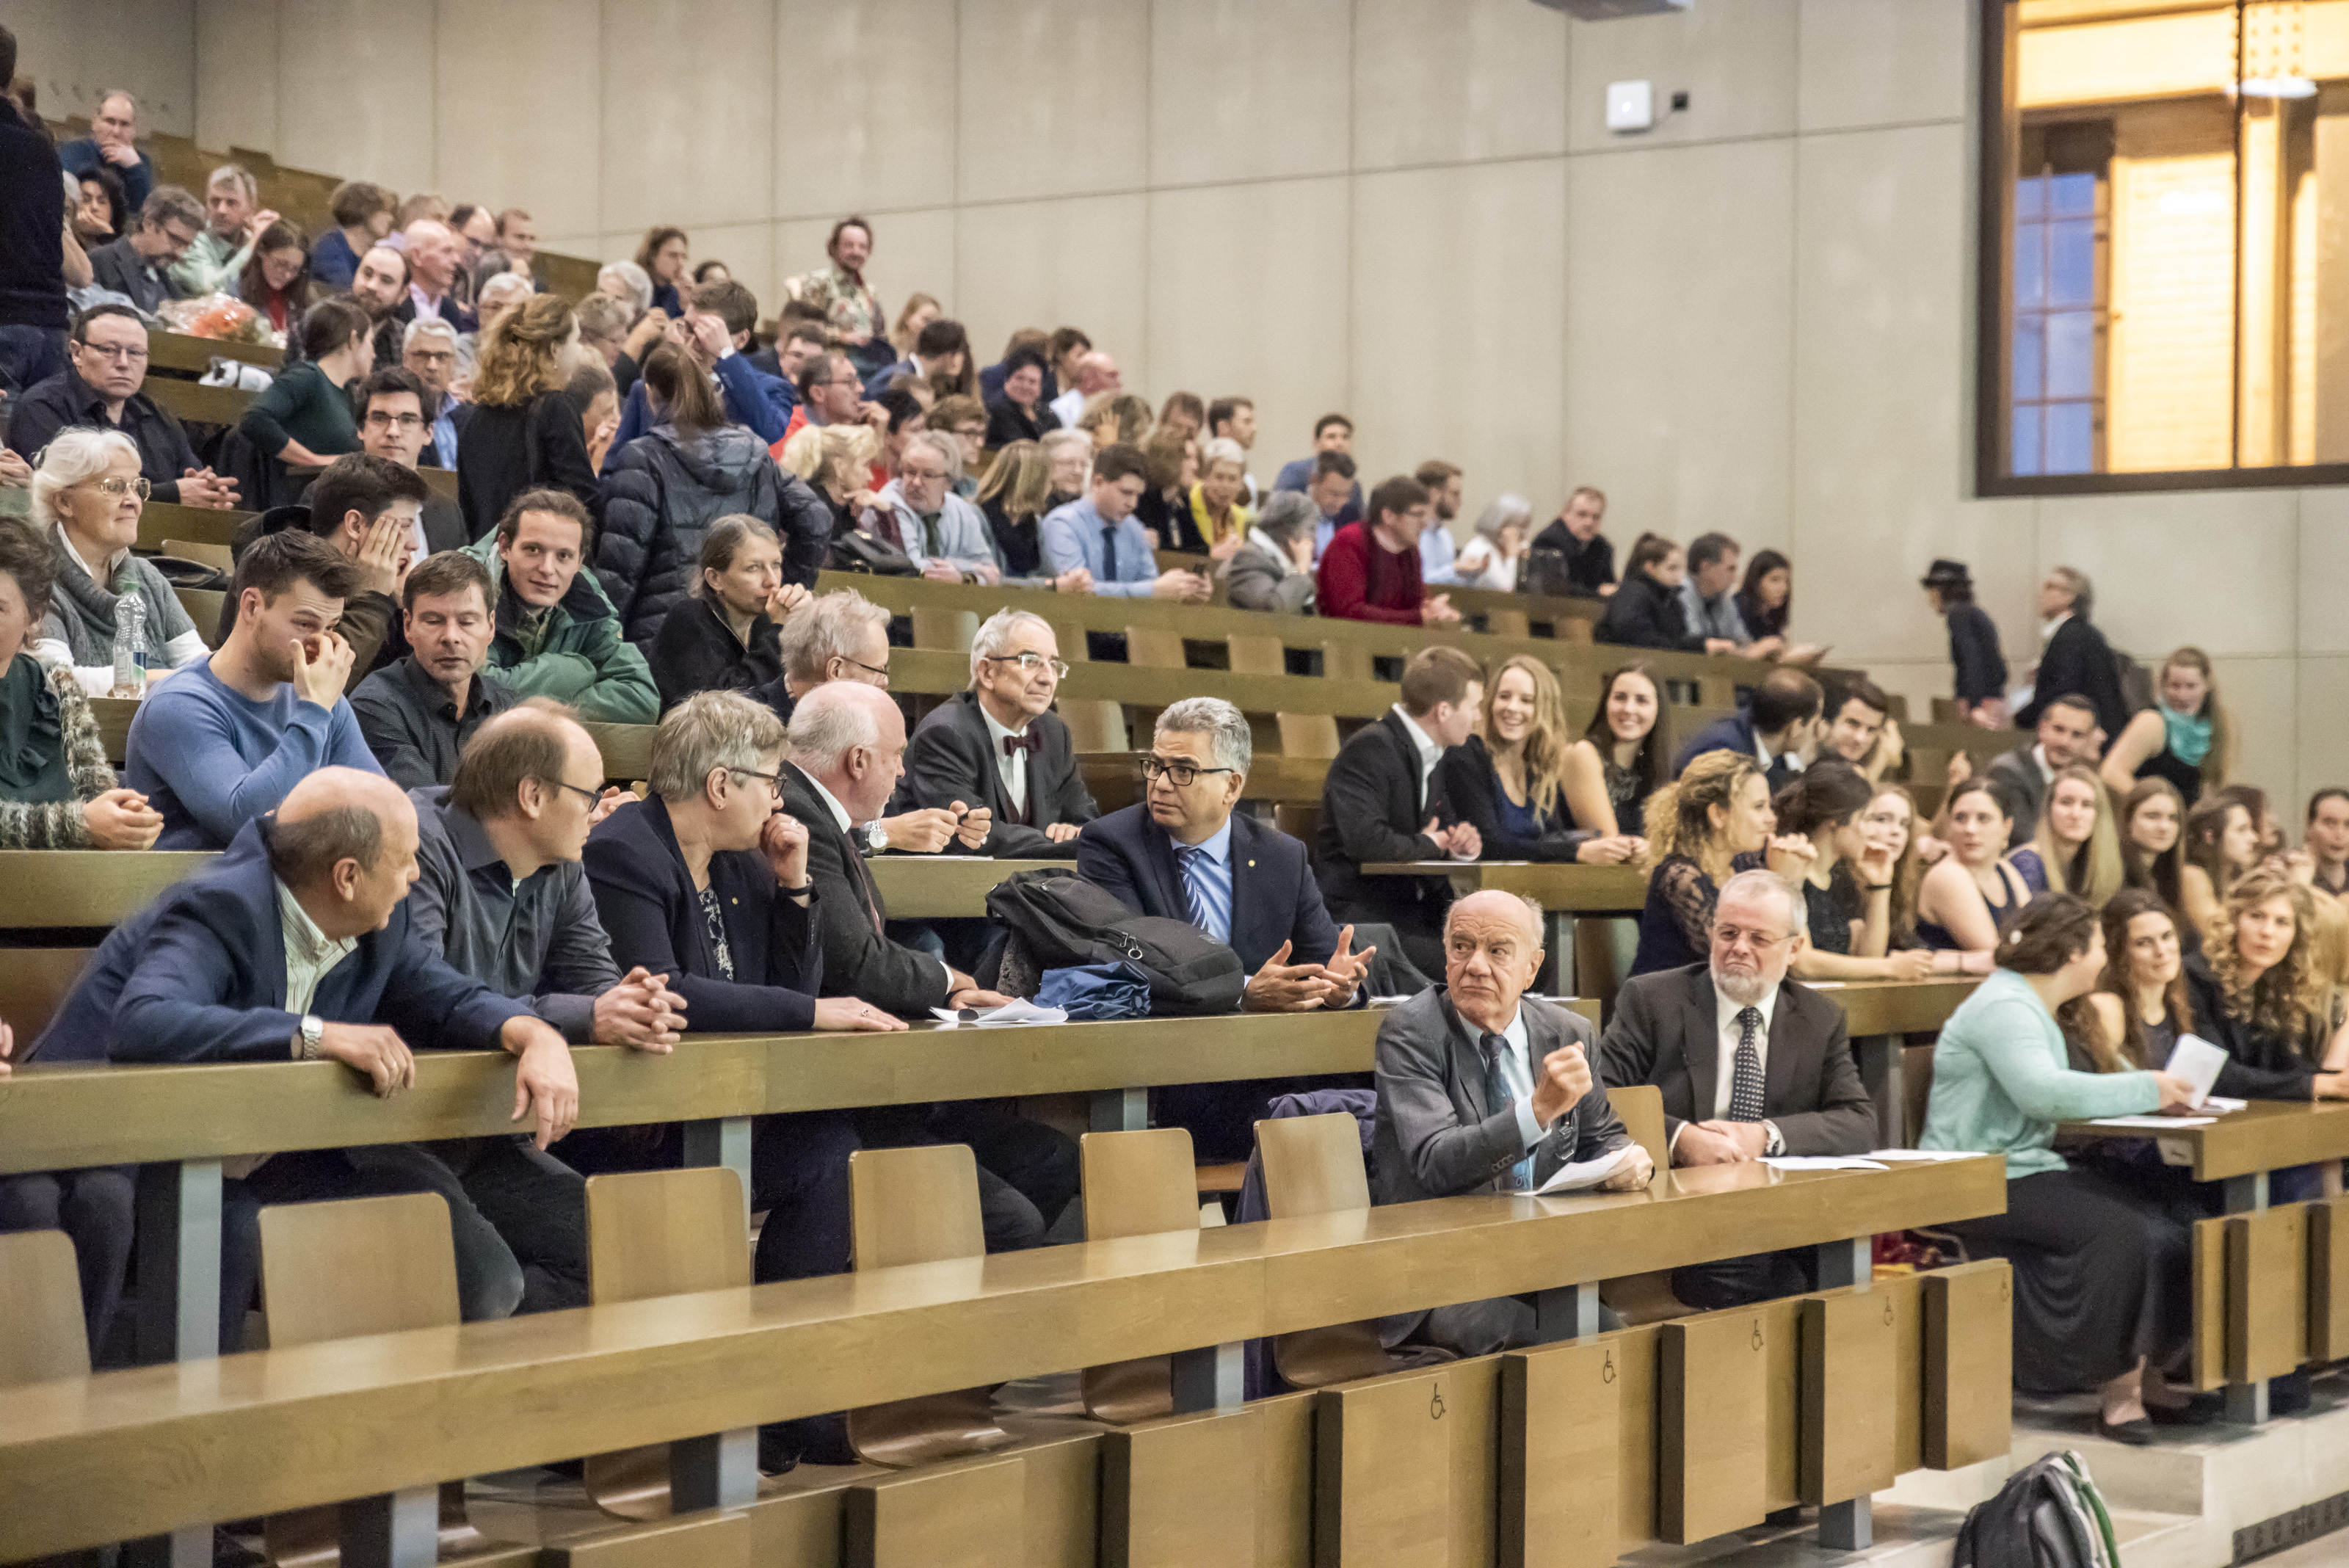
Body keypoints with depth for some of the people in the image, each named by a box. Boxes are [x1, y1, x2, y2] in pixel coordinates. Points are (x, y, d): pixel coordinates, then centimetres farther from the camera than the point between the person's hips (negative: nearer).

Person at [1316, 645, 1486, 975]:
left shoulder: (1429, 755, 15)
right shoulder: (1370, 749, -14)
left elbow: (1445, 824, 29)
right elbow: (1365, 840, -27)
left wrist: (1462, 844, 4)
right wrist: (1427, 844, -9)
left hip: (1417, 908, 9)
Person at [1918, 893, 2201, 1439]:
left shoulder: (2031, 1006, 20)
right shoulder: (2004, 1006, -13)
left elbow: (2057, 1094, 14)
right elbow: (2042, 1091, -28)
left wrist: (2149, 1095, 2)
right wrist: (2146, 1090, -21)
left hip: (2030, 1169, 10)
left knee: (2170, 1228, -6)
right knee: (2119, 1232, -28)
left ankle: (2143, 1370, 0)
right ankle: (2116, 1384, -19)